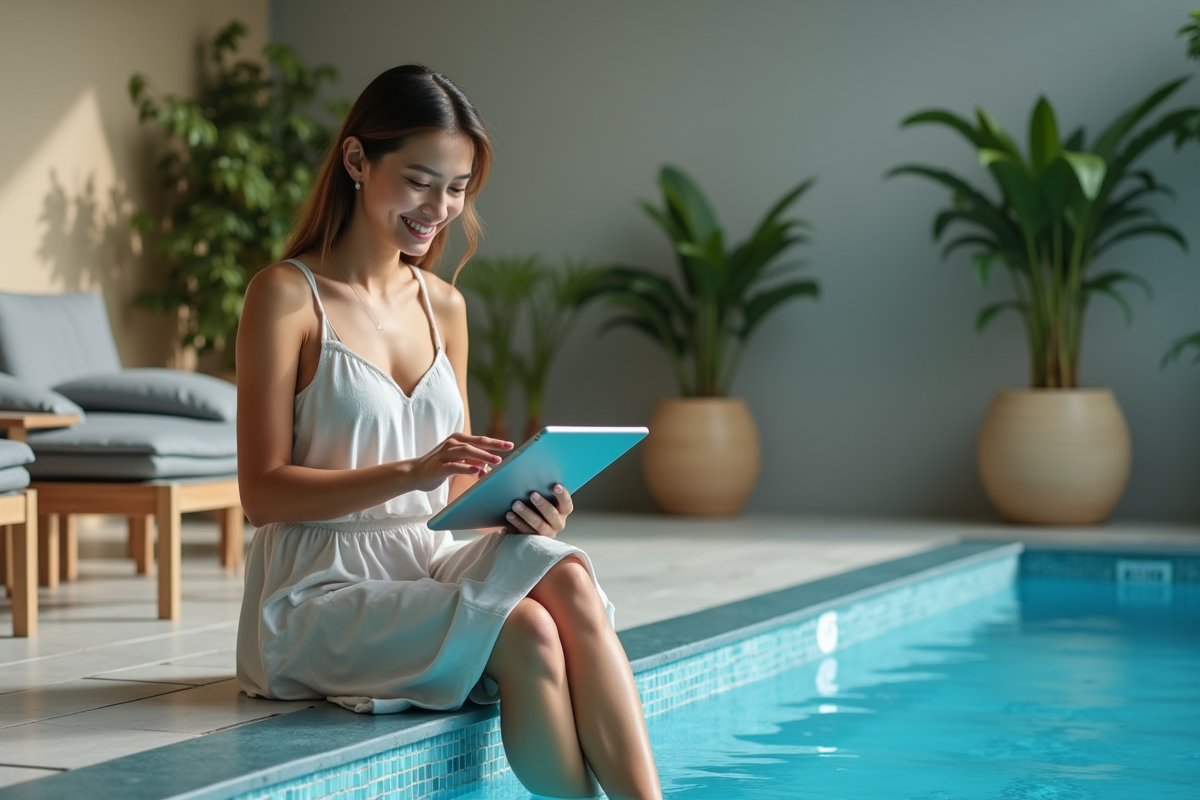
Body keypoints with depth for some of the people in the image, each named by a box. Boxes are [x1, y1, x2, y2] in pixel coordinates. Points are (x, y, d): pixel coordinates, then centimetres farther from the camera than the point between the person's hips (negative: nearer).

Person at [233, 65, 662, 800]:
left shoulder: (445, 307, 13)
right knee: (525, 633, -30)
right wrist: (412, 472, -24)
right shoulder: (288, 296, -6)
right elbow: (262, 491, -11)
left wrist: (514, 505, -8)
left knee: (565, 579, -27)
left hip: (427, 571, 5)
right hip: (320, 595, -5)